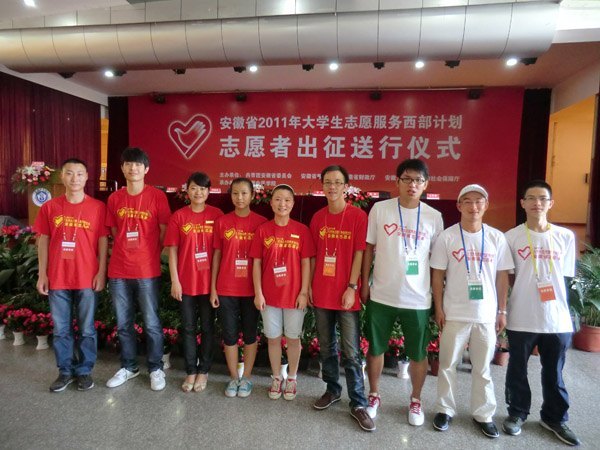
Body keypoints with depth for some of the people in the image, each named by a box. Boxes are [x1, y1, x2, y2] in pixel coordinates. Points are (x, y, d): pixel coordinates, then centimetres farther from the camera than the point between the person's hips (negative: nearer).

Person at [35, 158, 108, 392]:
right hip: (57, 279, 2)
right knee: (61, 329, 12)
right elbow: (43, 242, 7)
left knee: (87, 329, 8)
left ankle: (85, 371, 24)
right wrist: (42, 274, 2)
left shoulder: (98, 207, -2)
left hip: (87, 279, -2)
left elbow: (103, 241, -2)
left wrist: (101, 272, -7)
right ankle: (65, 371, 28)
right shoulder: (49, 207, 4)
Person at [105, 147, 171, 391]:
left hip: (147, 271, -4)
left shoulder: (157, 196, -5)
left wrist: (149, 255, 0)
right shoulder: (114, 198, 6)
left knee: (151, 323, 6)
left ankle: (156, 368, 23)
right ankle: (129, 366, 33)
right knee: (123, 323, 15)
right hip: (118, 272, 4)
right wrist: (124, 253, 7)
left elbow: (164, 233, -1)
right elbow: (114, 233, 14)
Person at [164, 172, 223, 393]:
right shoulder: (178, 216, -1)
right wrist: (174, 280, -4)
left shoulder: (217, 215, -2)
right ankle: (190, 371, 26)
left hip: (209, 282, 0)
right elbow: (172, 250, 0)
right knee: (188, 328, 11)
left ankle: (203, 371, 26)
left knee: (207, 327, 10)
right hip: (186, 282, 1)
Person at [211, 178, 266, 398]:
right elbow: (217, 255, 4)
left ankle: (246, 377, 28)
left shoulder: (261, 222, -3)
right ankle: (234, 377, 28)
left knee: (250, 333, 11)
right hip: (226, 289, 1)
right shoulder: (222, 222, 1)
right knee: (230, 334, 10)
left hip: (252, 289, -1)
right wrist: (212, 288, 2)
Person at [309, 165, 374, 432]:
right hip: (321, 294, 5)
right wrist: (309, 285, 6)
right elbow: (313, 255, 10)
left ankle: (358, 403, 15)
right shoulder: (318, 217, 7)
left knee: (351, 352, 1)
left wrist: (351, 287, -13)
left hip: (346, 294, -4)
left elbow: (359, 254, -8)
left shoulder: (358, 215, -6)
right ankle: (332, 390, 34)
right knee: (326, 347, 16)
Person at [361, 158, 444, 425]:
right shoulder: (380, 209, -3)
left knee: (418, 354, 13)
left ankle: (415, 401, 37)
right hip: (381, 295, 0)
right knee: (376, 349, 13)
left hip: (418, 299, 1)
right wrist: (364, 283, 1)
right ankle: (374, 395, 36)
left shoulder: (433, 216, -1)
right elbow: (369, 248, 3)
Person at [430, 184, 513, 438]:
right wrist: (438, 309, -5)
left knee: (483, 368, 15)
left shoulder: (496, 238, 1)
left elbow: (502, 277, 6)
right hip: (454, 314, -1)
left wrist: (502, 311, 4)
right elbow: (438, 275, -2)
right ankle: (445, 410, 27)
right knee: (448, 364, 10)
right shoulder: (447, 237, -5)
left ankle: (483, 414, 31)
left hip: (486, 315, 2)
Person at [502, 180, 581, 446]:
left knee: (554, 373, 16)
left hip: (557, 318, 2)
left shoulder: (565, 236, 3)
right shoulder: (511, 237, -3)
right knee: (517, 370, 11)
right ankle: (517, 413, 32)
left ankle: (555, 418, 36)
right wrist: (502, 310, -2)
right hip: (521, 318, -1)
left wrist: (559, 305, 4)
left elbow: (564, 277, 9)